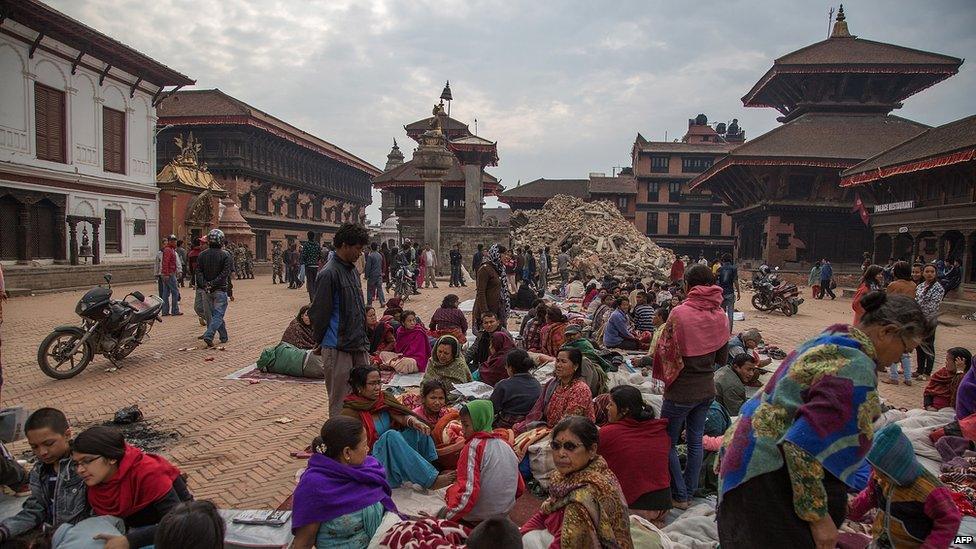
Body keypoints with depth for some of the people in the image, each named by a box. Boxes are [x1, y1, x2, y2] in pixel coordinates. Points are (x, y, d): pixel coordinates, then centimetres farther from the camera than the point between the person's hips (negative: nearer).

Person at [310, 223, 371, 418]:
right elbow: (318, 312, -12)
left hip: (358, 344, 8)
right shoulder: (329, 273, -15)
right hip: (337, 348, -8)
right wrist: (320, 342, -2)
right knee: (340, 401, 2)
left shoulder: (352, 270, 13)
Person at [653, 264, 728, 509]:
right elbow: (722, 358, 7)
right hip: (707, 388, 6)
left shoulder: (679, 313, -20)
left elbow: (663, 349, -13)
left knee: (668, 442, 9)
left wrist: (664, 375, 4)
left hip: (681, 390, -6)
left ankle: (680, 496, 13)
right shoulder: (721, 316, -2)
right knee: (695, 440, 16)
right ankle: (689, 491, 27)